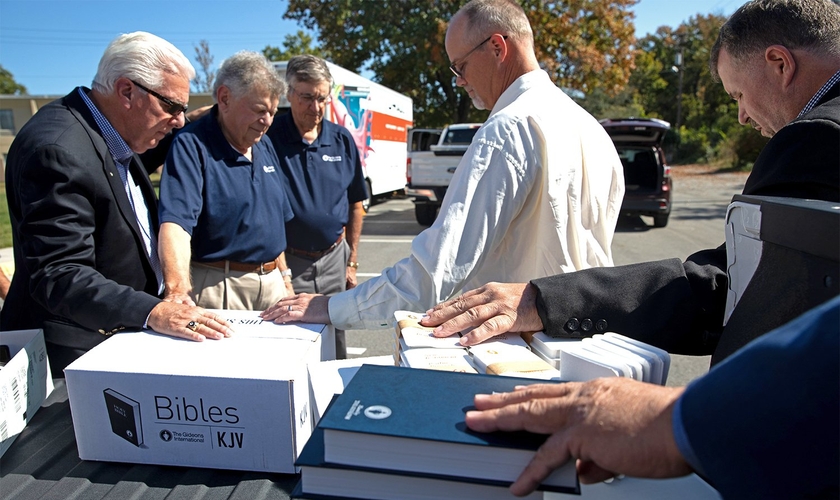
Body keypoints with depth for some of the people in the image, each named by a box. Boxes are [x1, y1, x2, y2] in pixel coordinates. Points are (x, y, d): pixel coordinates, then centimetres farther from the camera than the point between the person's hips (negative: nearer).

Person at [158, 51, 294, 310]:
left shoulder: (265, 148, 10)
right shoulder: (191, 145, -12)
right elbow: (175, 221, -27)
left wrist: (284, 276, 12)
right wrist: (178, 288, -40)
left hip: (271, 282, 7)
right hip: (217, 287, -6)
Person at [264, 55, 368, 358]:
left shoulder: (342, 140, 4)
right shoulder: (270, 137, -8)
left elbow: (355, 205, 10)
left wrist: (352, 261, 9)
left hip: (334, 258, 4)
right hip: (287, 263, -3)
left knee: (335, 353, 15)